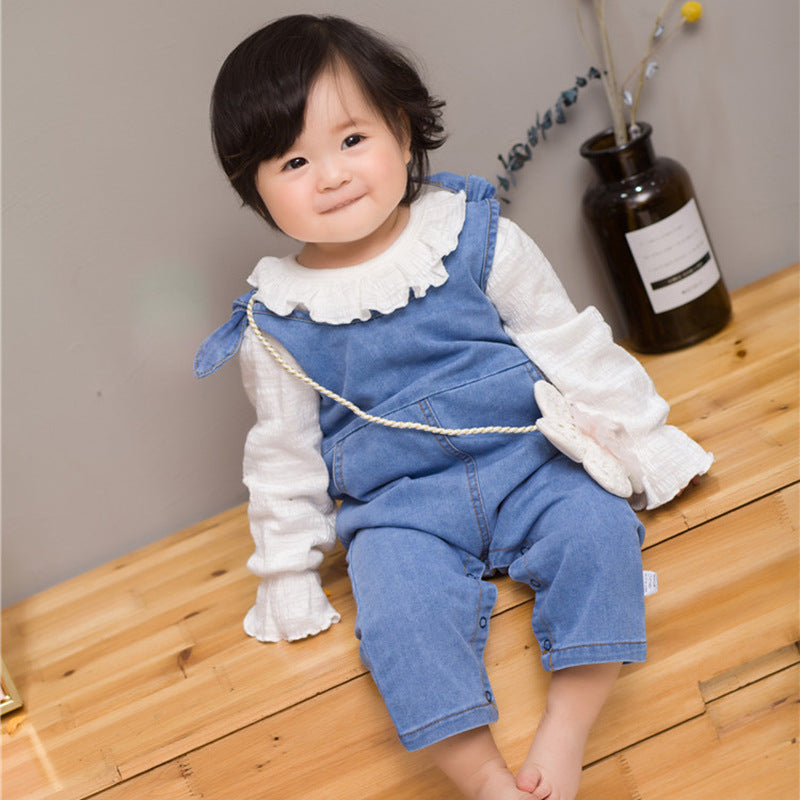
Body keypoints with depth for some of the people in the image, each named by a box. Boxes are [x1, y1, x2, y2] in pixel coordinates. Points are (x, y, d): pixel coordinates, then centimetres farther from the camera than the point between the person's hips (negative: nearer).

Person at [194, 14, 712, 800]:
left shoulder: (476, 239, -5)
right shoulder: (278, 321, -3)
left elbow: (568, 341, 5)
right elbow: (284, 456, 8)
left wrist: (638, 438, 7)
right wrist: (289, 578, 11)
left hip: (528, 458, 1)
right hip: (399, 508, 0)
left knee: (596, 527, -26)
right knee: (394, 616, -26)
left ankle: (567, 726, -19)